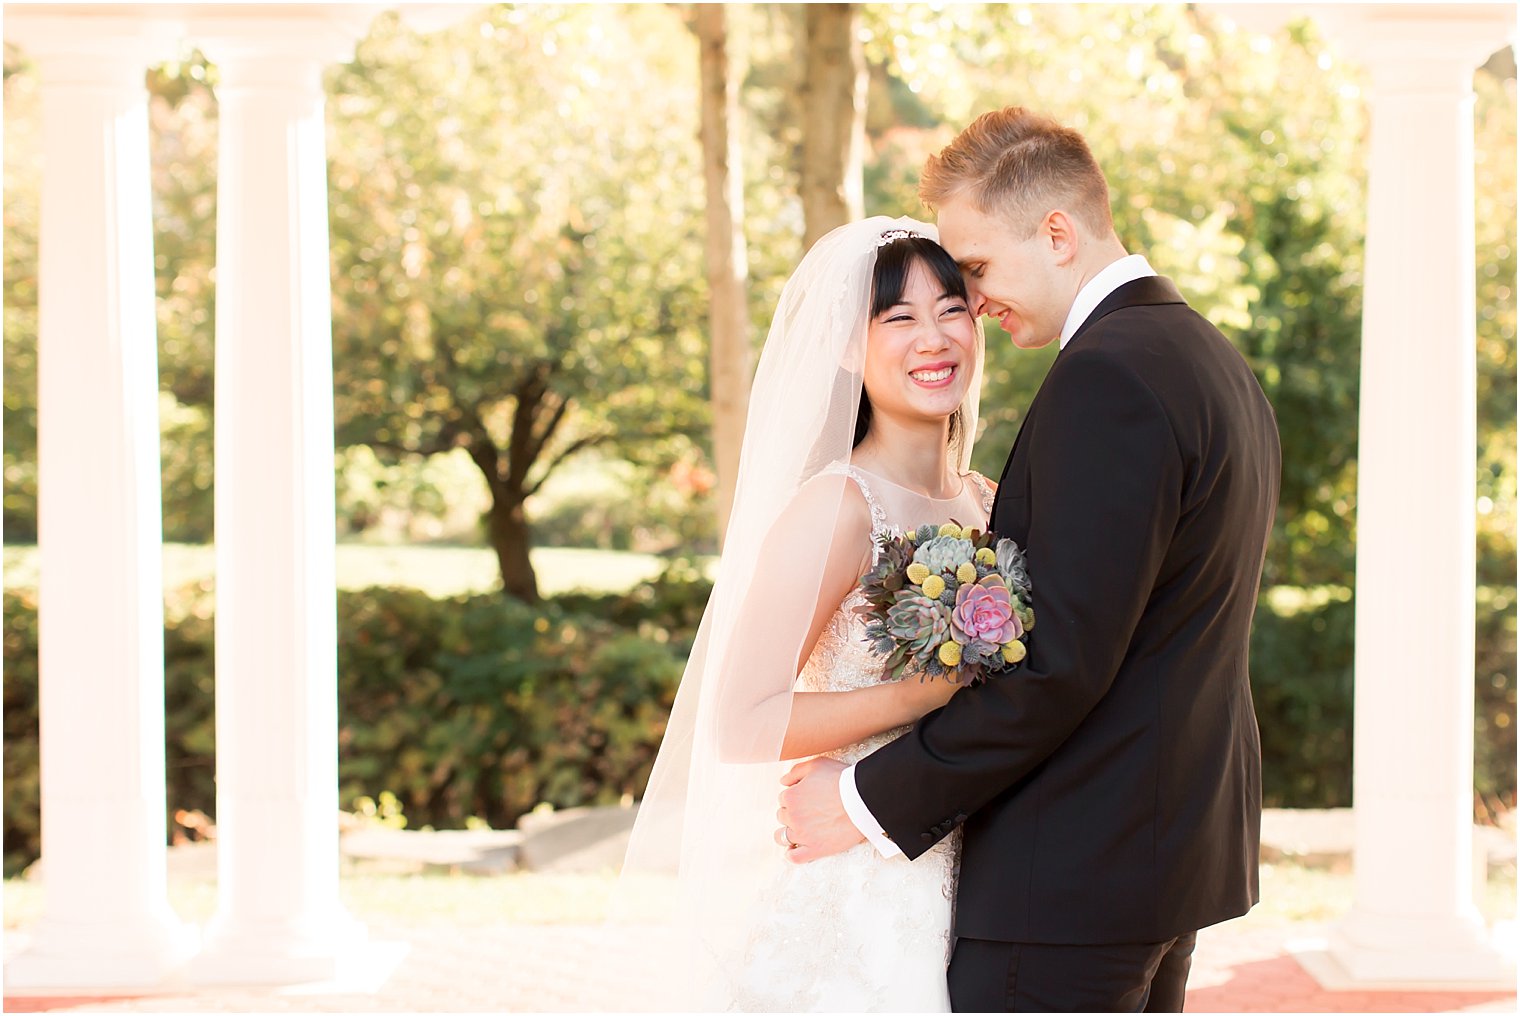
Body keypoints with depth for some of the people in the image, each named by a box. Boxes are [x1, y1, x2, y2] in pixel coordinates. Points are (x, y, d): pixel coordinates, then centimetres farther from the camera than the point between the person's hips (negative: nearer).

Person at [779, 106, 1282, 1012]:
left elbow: (1062, 661, -22)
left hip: (1073, 870, -10)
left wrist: (872, 801, -16)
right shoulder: (1220, 366, 14)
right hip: (1178, 835, 10)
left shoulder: (1105, 377, -18)